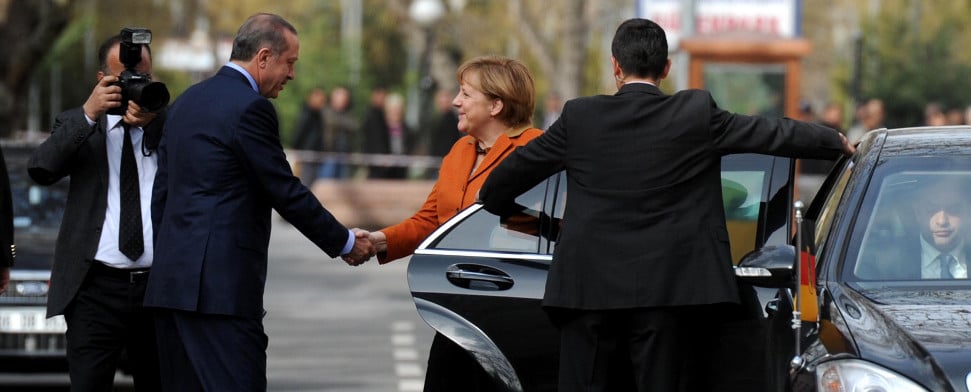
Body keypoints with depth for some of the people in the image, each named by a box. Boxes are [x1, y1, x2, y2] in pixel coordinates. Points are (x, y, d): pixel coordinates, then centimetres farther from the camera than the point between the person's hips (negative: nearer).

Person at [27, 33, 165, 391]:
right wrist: (88, 113, -15)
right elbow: (41, 169, -8)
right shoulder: (78, 125, 9)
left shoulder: (169, 124, 11)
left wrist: (152, 121, -18)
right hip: (96, 288, -1)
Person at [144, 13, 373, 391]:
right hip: (221, 285, -9)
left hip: (172, 281, 9)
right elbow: (287, 193, -9)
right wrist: (345, 243, 3)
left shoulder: (187, 101, 16)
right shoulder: (250, 108, -11)